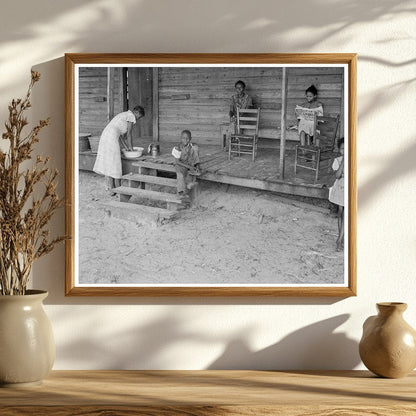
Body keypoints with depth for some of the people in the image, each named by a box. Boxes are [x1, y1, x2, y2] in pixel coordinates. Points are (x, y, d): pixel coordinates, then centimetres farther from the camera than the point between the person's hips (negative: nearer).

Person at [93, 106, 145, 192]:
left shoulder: (124, 115, 28)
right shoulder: (131, 116, 0)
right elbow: (129, 134, -1)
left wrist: (126, 147, 21)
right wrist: (131, 148, 9)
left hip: (105, 135, 9)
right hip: (112, 138, -9)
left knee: (107, 163, 9)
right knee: (115, 163, -2)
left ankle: (110, 188, 11)